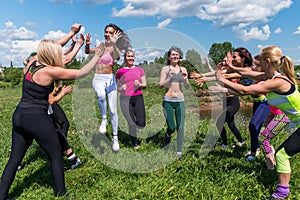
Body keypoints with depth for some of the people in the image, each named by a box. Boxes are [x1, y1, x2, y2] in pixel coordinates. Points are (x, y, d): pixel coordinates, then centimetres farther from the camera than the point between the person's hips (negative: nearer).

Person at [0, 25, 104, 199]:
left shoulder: (33, 63, 6)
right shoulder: (51, 71, -15)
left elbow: (53, 47, 20)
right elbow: (82, 73, -11)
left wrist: (72, 33, 25)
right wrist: (97, 56, 2)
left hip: (19, 115, 8)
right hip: (37, 118, -8)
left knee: (15, 158, 16)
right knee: (56, 156, 10)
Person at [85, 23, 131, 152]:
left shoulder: (114, 47, -4)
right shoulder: (101, 45, 10)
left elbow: (117, 57, -26)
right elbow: (88, 52, 2)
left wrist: (114, 43, -41)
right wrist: (87, 44, -18)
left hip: (110, 79, -2)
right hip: (98, 79, 2)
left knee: (113, 111, 1)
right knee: (101, 95, -35)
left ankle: (115, 138, 15)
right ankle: (103, 119, -10)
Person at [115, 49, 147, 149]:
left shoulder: (139, 69, 9)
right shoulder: (120, 71, 5)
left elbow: (145, 84, 10)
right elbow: (118, 87, 10)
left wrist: (140, 85, -11)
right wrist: (122, 88, -12)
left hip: (138, 98, 2)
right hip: (125, 99, -1)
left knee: (141, 124, -5)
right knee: (131, 124, -1)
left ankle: (134, 122, 33)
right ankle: (135, 143, 24)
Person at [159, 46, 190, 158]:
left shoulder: (183, 69, 9)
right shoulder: (165, 69, 1)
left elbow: (187, 87, 9)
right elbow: (161, 85, -4)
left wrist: (185, 79, -10)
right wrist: (170, 78, -18)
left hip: (180, 101, 3)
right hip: (168, 101, -2)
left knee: (180, 127, 3)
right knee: (171, 127, -3)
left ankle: (179, 151, 17)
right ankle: (167, 135, 33)